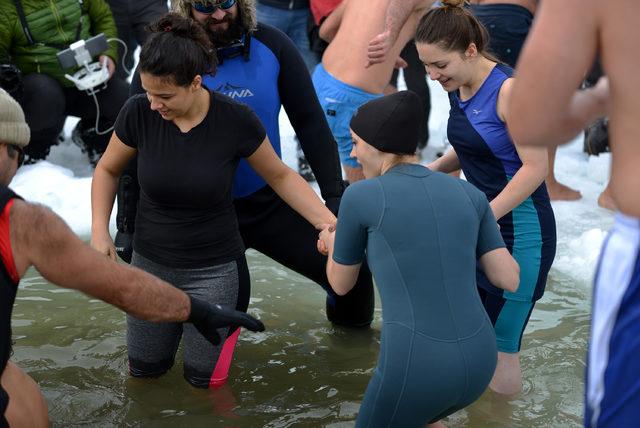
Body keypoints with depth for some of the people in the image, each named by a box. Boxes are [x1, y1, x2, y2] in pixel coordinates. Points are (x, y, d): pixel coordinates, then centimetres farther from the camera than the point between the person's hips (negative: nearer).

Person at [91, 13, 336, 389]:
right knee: (145, 369, 17)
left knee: (204, 378, 7)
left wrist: (331, 224, -14)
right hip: (151, 262, 3)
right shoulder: (138, 112, -16)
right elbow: (108, 170, 3)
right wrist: (100, 231, -10)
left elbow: (280, 176, -5)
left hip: (213, 268, -2)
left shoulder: (236, 120, -21)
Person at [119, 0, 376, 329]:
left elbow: (310, 123, -3)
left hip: (269, 202, 1)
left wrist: (335, 194, -7)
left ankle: (352, 320, 31)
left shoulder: (271, 46, -8)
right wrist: (128, 225, -2)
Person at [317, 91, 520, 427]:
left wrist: (332, 242, 35)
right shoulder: (468, 194, 8)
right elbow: (510, 280, 8)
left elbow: (341, 283, 11)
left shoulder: (359, 196, -4)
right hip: (477, 364, 6)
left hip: (417, 371, -6)